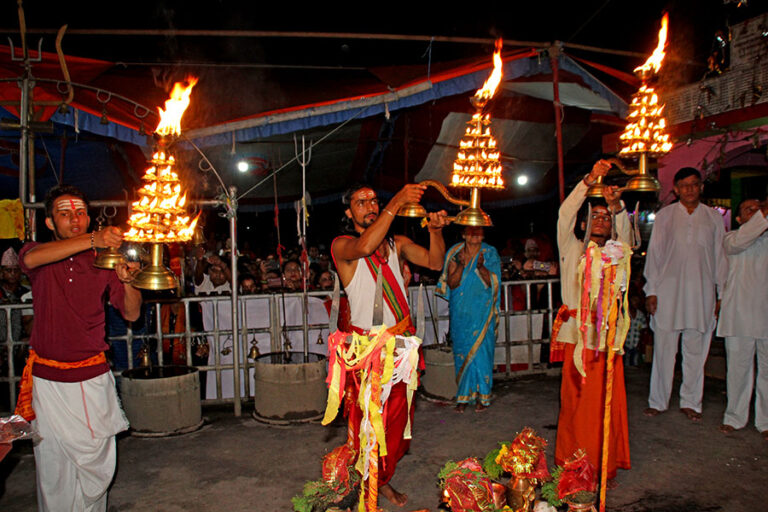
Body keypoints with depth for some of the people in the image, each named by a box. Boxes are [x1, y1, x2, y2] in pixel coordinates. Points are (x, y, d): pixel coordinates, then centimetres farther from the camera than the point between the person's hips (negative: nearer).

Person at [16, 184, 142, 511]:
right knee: (53, 464, 6)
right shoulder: (40, 256, 0)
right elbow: (30, 258, -28)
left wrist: (128, 282, -18)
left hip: (93, 377, 1)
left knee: (98, 462, 7)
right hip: (47, 377, -1)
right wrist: (91, 240, -41)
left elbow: (131, 314, 3)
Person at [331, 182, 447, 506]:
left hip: (402, 339, 5)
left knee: (399, 411, 11)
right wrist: (397, 202, -29)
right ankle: (374, 479, 22)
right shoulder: (341, 245, -4)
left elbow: (434, 262, 6)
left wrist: (435, 231, -13)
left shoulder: (396, 243, 12)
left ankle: (383, 476, 30)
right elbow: (364, 247, -27)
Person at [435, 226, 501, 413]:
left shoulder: (490, 254, 2)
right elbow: (452, 284, -3)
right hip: (460, 312, 2)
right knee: (461, 352, 4)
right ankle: (463, 397, 13)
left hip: (482, 312, -1)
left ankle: (482, 396, 9)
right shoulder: (454, 254, 4)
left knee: (481, 350, -4)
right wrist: (461, 266, -18)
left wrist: (481, 267, -24)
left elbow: (492, 283, -7)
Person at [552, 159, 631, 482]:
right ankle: (573, 465, 13)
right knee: (575, 400, 0)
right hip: (577, 333, -1)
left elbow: (626, 233, -4)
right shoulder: (573, 249, 12)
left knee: (608, 401, -2)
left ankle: (606, 466, 12)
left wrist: (616, 205, -22)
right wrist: (589, 180, -11)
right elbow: (565, 213, -1)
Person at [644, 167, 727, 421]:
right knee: (663, 349, 1)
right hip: (668, 290, -1)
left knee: (696, 351, 6)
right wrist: (651, 290, -1)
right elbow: (654, 253, 5)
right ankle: (658, 401, 12)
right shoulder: (664, 215, 7)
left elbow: (720, 257, 11)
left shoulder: (714, 218, 10)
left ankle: (691, 402, 18)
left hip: (701, 292, 1)